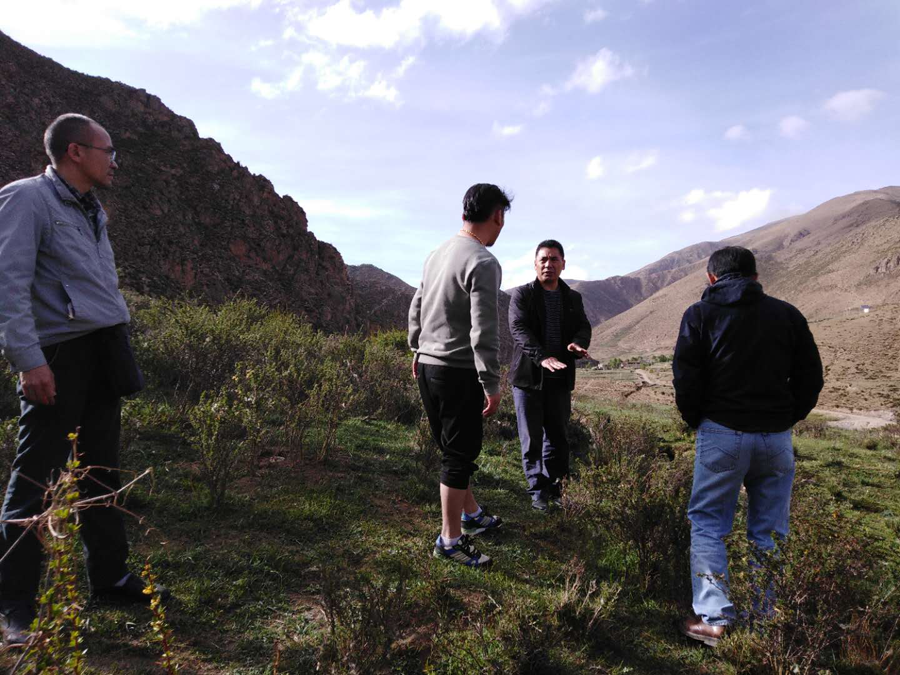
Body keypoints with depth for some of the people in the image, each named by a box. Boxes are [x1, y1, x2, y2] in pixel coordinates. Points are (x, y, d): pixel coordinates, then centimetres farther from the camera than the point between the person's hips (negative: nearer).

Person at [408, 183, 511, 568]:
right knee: (459, 455, 2)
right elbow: (483, 331, -21)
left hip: (428, 366, 8)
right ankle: (450, 540, 13)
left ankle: (471, 515, 37)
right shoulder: (483, 263, -16)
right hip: (458, 372, -8)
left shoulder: (437, 254, 9)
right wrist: (491, 385, -16)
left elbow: (416, 308, 18)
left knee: (455, 450, 20)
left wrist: (418, 350, 29)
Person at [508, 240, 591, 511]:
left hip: (560, 378, 3)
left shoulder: (573, 298, 12)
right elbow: (519, 329, -16)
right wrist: (542, 357, -32)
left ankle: (555, 487, 22)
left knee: (557, 437, 10)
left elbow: (584, 327, 3)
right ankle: (538, 491, 14)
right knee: (531, 439, 3)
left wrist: (578, 343, -23)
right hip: (528, 377, -3)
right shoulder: (521, 295, -2)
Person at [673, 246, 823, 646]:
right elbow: (811, 378, 8)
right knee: (769, 531, 12)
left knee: (707, 523, 7)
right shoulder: (787, 314, 7)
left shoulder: (700, 314, -1)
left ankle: (714, 618, 1)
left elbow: (685, 380, -6)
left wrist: (697, 421, 9)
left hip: (723, 434, -3)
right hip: (776, 439, 3)